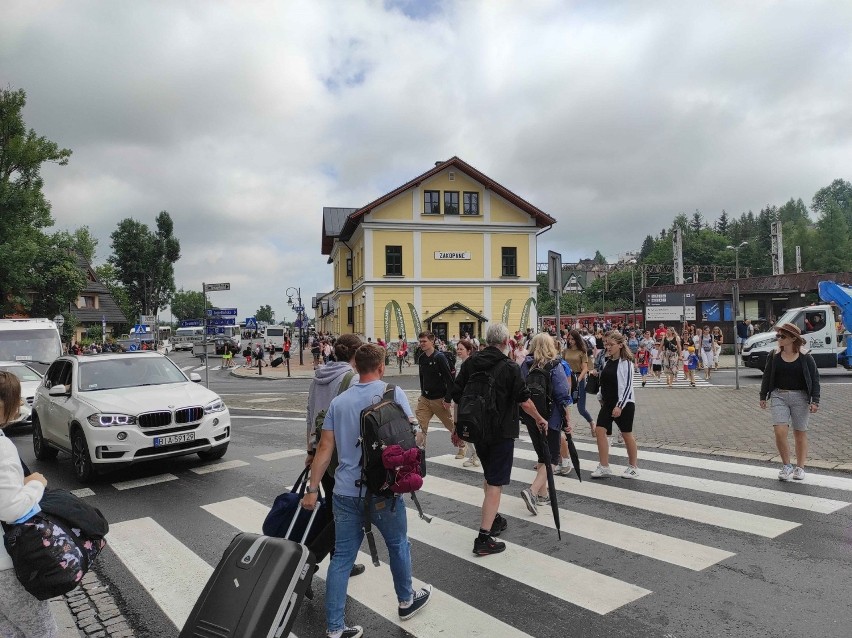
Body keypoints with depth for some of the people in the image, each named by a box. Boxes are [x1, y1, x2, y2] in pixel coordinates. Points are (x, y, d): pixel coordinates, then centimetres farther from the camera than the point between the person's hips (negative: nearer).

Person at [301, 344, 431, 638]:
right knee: (398, 544, 20)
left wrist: (312, 489, 6)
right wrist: (418, 438, 12)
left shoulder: (338, 401, 5)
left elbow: (324, 448, 3)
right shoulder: (392, 392, -7)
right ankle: (406, 600, 40)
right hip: (384, 491, -3)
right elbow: (413, 433, -11)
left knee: (341, 557, 10)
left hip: (345, 491, 3)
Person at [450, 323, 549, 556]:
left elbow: (457, 396, 3)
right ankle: (484, 538, -6)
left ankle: (494, 519, 38)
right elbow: (524, 401, -11)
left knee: (490, 476, 24)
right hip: (501, 431, -6)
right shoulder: (509, 367, -13)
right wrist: (540, 419, 6)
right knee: (496, 483, -2)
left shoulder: (470, 364, 2)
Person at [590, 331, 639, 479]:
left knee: (627, 434, 5)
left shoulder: (625, 362, -14)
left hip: (623, 404, -7)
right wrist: (601, 397, 17)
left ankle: (633, 467, 23)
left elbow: (627, 386, -18)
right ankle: (604, 467, 5)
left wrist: (619, 405, -21)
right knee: (600, 430, -2)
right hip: (608, 403, 7)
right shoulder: (608, 361, 8)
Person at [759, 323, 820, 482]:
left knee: (800, 433, 7)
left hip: (800, 397, -1)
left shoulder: (805, 358, -3)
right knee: (780, 432, -9)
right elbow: (766, 377, 10)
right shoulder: (774, 358, 3)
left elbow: (815, 380, -1)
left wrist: (815, 401, -8)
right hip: (779, 397, 1)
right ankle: (786, 466, 7)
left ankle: (800, 468, 21)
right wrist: (763, 396, 9)